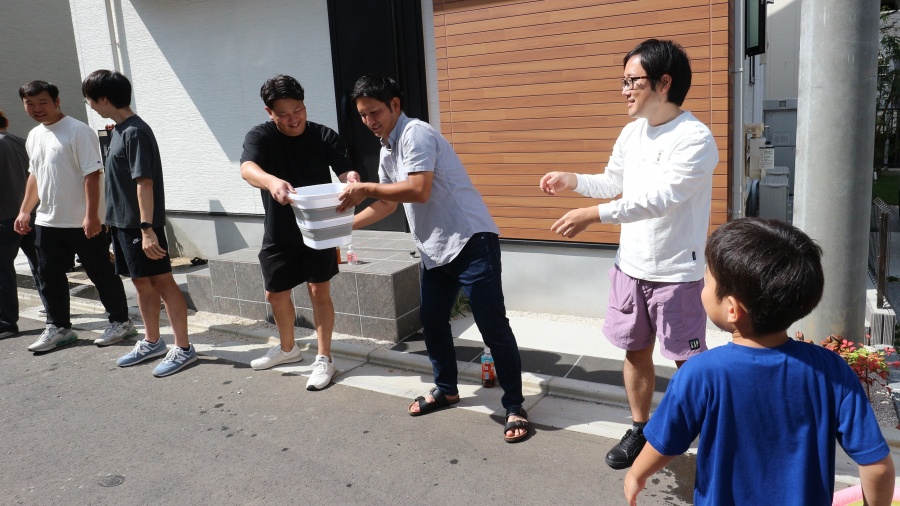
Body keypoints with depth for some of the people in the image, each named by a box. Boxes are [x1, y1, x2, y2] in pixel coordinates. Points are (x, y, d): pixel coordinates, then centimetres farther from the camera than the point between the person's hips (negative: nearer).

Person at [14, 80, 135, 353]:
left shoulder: (78, 131, -12)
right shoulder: (33, 136, 13)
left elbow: (92, 175, -18)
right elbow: (34, 176, 23)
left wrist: (91, 215, -23)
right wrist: (24, 211, 19)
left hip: (82, 222, -7)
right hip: (47, 222, 8)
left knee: (102, 274, 3)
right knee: (49, 277, 11)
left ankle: (121, 321, 17)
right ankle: (58, 327, 24)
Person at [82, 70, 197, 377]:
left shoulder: (134, 132, -17)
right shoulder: (118, 130, 13)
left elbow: (144, 182, -22)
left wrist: (147, 228, -26)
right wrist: (113, 218, 21)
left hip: (141, 224, -10)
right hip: (122, 222, 10)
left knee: (162, 282, -4)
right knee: (141, 282, 16)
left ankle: (183, 348, 3)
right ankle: (152, 342, 27)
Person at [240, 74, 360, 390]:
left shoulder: (324, 136, -8)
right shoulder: (260, 136, -10)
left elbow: (344, 172, -15)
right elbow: (247, 169, -30)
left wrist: (351, 178, -41)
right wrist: (272, 181, -53)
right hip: (279, 233, 2)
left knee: (319, 291, -1)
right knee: (275, 294, 14)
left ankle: (324, 359, 13)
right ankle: (287, 349, 38)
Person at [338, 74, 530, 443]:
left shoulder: (416, 135, -13)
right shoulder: (387, 150, 15)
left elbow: (419, 191, -25)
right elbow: (389, 202, 25)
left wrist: (365, 188, -16)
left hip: (470, 241, -9)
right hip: (434, 249, 10)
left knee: (492, 325, -6)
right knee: (431, 319, 15)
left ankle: (514, 407, 6)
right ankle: (446, 389, 34)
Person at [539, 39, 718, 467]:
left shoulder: (695, 139, -19)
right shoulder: (631, 132, 5)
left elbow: (659, 199, -29)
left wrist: (593, 216, -33)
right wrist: (571, 180, 1)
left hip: (677, 273, -6)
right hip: (630, 267, 7)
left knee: (689, 361, 7)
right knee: (635, 351, 16)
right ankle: (639, 430, 35)